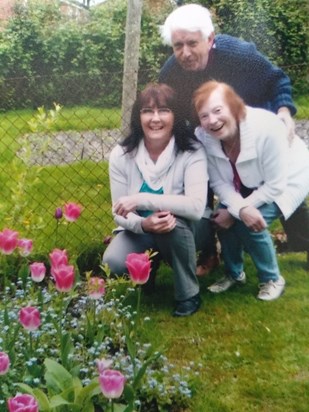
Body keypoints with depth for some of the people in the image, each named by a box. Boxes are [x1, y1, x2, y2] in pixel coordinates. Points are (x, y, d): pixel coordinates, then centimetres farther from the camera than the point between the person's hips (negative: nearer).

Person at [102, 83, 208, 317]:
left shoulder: (192, 152, -19)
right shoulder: (121, 155, -11)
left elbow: (196, 206, -32)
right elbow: (119, 213, -9)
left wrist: (141, 200, -37)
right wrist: (143, 224, -33)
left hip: (178, 234, -1)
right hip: (139, 232, 2)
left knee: (173, 221, -37)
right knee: (112, 263, -29)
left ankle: (189, 294, -11)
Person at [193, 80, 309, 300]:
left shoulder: (266, 129, -37)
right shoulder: (203, 136, -23)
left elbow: (276, 185, -30)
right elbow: (219, 182, -17)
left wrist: (234, 212, -27)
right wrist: (240, 208, -37)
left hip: (289, 179, -5)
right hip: (248, 183, 5)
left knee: (249, 224, -23)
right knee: (222, 219, -14)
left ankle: (272, 279, 3)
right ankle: (234, 273, 13)